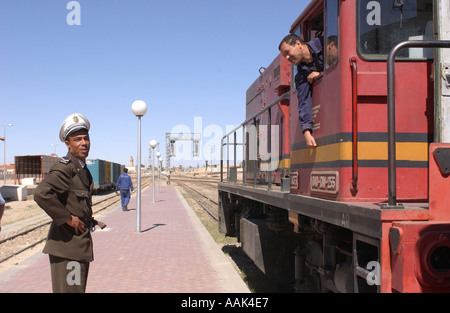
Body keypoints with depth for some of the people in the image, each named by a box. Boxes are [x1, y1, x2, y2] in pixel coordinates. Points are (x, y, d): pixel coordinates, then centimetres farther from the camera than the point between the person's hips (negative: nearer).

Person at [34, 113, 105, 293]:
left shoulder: (83, 169, 14)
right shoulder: (65, 168, -17)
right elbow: (41, 194, -32)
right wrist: (68, 219, -24)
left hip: (80, 243, 10)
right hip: (67, 244, -10)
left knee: (78, 288, 18)